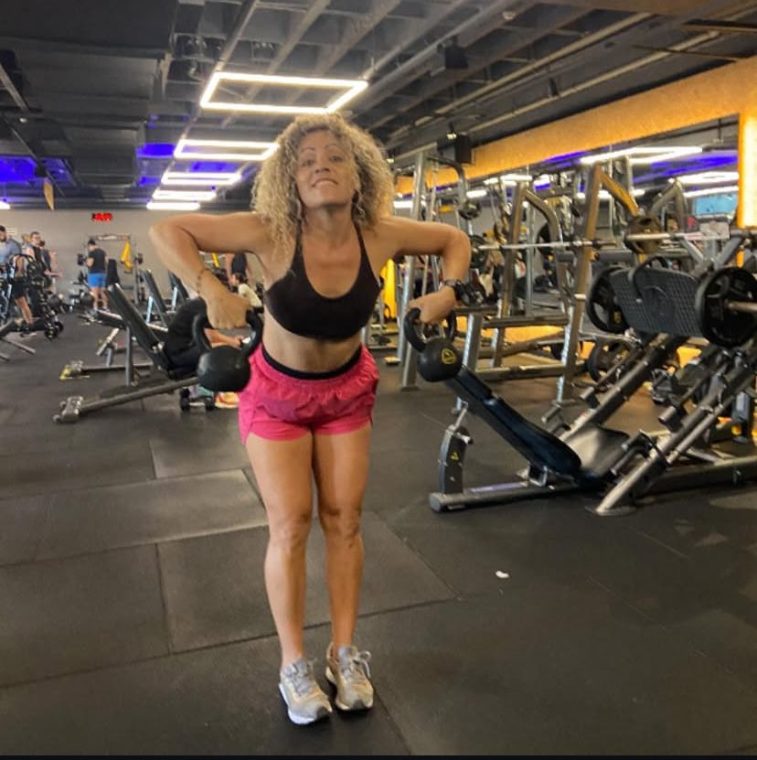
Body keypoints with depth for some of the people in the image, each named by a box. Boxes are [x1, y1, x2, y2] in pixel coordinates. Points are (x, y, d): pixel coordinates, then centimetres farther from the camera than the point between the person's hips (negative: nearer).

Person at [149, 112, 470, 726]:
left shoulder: (381, 235, -19)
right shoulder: (273, 235, -26)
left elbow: (454, 239, -1)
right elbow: (166, 230, -21)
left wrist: (448, 292, -19)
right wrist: (210, 289, -38)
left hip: (347, 389, 3)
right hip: (276, 393, -2)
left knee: (344, 519, 6)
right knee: (291, 525, -3)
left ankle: (346, 653, 24)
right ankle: (294, 664, 17)